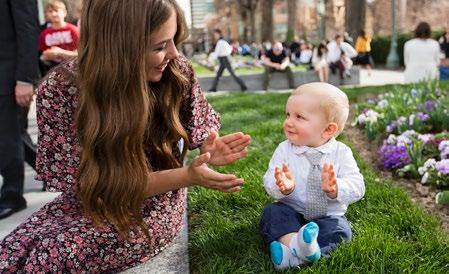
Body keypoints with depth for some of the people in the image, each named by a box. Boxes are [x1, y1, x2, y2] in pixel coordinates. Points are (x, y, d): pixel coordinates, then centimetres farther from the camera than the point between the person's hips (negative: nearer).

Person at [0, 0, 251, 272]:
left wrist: (210, 149, -25)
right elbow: (100, 185, -20)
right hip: (94, 200, 1)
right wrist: (186, 176, -33)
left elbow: (198, 129, 1)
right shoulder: (60, 90, -22)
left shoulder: (177, 72, -17)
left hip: (153, 204, -1)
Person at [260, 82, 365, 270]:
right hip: (291, 213, 1)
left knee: (340, 229, -26)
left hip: (327, 216, 0)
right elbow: (269, 183, -14)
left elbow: (357, 187, -16)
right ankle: (293, 242, -46)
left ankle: (293, 256, -39)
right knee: (271, 212, -23)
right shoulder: (284, 149, -6)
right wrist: (282, 188, -38)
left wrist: (335, 189, -38)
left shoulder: (341, 153, -9)